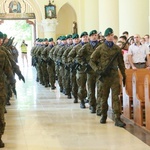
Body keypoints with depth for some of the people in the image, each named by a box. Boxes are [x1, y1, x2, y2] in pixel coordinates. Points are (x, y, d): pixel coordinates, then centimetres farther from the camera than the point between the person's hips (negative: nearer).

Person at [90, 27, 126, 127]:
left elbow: (121, 63, 14)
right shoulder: (100, 48, 0)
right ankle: (103, 115, 28)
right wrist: (97, 70, -11)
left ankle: (117, 119, -9)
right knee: (104, 97, 9)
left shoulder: (117, 48, 6)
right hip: (104, 76, -1)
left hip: (115, 75, 1)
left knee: (116, 96, -7)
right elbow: (92, 61, 4)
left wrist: (124, 75, 14)